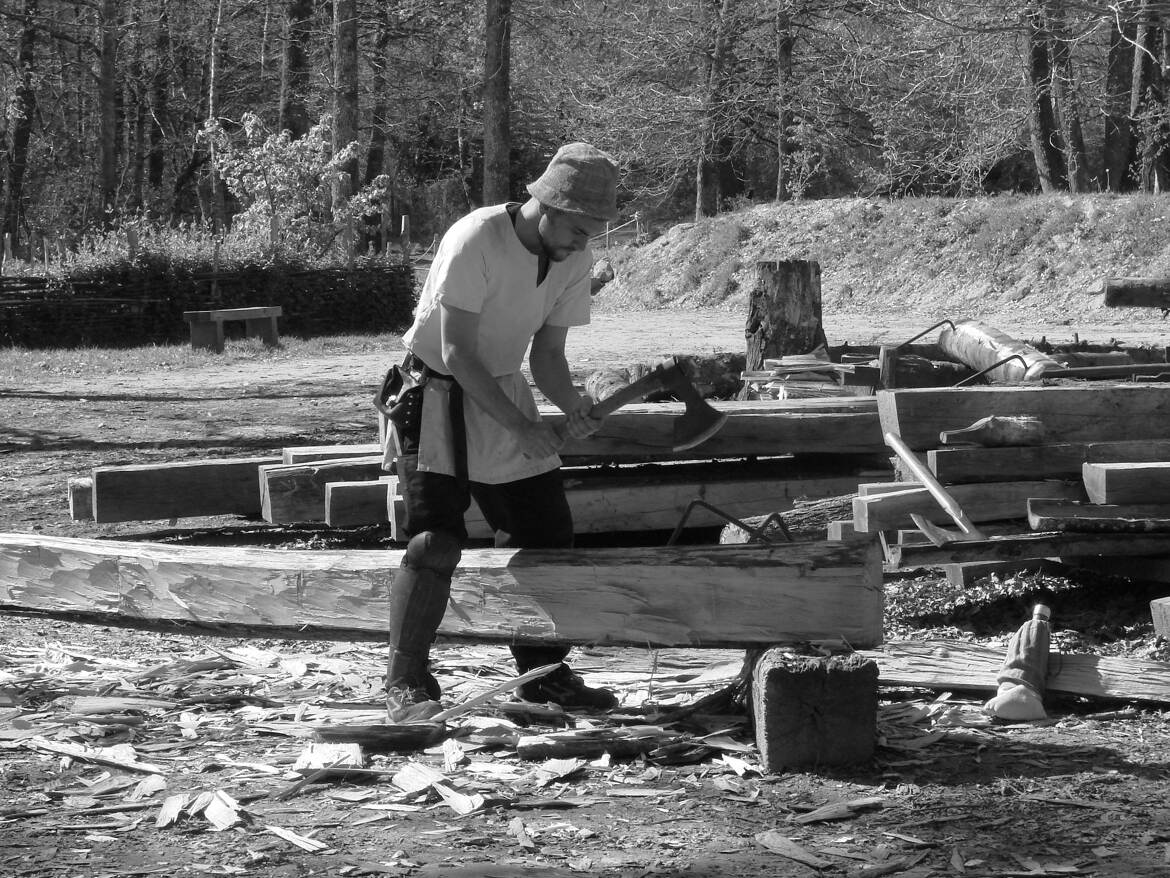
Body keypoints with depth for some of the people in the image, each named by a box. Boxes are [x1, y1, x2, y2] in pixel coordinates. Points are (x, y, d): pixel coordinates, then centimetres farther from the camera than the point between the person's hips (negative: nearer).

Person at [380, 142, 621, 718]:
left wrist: (570, 403, -20)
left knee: (547, 531, 5)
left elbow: (547, 353, 2)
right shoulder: (476, 240, -25)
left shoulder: (574, 259, -4)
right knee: (436, 539, -16)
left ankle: (543, 672, 20)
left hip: (504, 390, 7)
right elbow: (457, 352, -24)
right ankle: (406, 681, -6)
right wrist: (518, 426, -26)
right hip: (438, 391, -7)